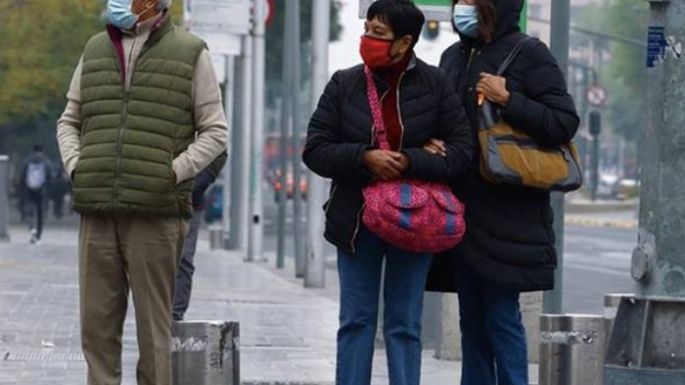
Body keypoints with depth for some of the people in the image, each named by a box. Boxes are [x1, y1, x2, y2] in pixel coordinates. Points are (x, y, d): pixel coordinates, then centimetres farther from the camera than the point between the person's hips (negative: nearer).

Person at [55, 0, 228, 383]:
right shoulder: (96, 50, 15)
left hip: (155, 213, -4)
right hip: (98, 212, 4)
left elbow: (215, 132, 2)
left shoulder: (190, 54, 2)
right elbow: (69, 122, 22)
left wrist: (173, 173, -9)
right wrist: (76, 167, 4)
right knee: (97, 322, 3)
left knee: (153, 323, -1)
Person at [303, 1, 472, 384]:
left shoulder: (436, 85, -4)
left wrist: (408, 161, -18)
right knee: (356, 322, 5)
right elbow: (315, 150, -1)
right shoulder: (344, 84, 0)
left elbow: (461, 151, -5)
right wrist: (364, 158, -17)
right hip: (357, 220, 1)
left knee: (405, 326, 5)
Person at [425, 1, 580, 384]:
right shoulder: (454, 57, 13)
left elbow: (565, 124, -9)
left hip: (508, 213, -6)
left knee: (502, 316, -7)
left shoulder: (529, 54, -5)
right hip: (462, 208, 6)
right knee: (472, 318, 9)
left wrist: (509, 100, -17)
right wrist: (426, 141, 1)